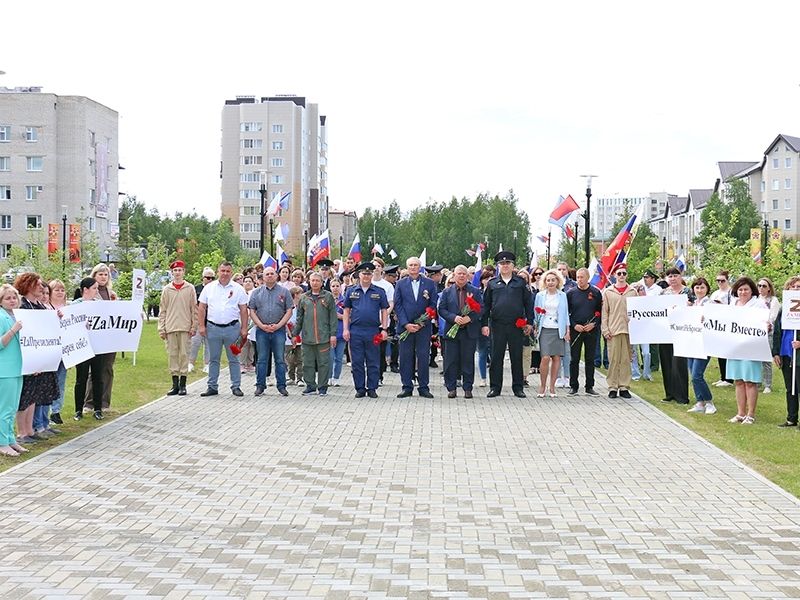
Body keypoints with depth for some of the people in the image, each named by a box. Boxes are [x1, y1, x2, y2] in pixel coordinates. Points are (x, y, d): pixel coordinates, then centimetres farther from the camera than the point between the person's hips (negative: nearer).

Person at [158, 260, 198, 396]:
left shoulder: (190, 289, 4)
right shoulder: (166, 289, 8)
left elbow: (194, 309, 4)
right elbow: (162, 310, 8)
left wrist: (194, 327, -3)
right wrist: (161, 329, 2)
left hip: (185, 328, -2)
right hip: (170, 328, 2)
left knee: (184, 354, 0)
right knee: (172, 354, 4)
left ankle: (183, 385, 5)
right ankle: (175, 384, 10)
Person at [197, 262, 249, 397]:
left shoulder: (238, 289, 3)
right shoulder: (209, 288, 6)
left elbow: (243, 310, 4)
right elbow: (202, 308, 7)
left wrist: (244, 329, -2)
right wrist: (201, 326, 0)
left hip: (232, 328, -1)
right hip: (213, 328, 1)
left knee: (233, 359, 5)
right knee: (213, 359, 8)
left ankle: (236, 387, 11)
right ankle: (212, 387, 14)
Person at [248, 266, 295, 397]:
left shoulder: (284, 292, 6)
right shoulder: (256, 292, 9)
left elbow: (289, 311, 2)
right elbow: (252, 311, 5)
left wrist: (278, 325, -9)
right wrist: (262, 326, -8)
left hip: (279, 330, -1)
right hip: (261, 330, 1)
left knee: (280, 360, 2)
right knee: (261, 360, 4)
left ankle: (281, 386, 8)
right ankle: (260, 385, 10)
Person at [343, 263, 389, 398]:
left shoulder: (379, 291, 6)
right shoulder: (351, 291, 8)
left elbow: (384, 311, 7)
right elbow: (346, 311, 10)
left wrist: (384, 329, -1)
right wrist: (345, 329, 1)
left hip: (373, 332, -1)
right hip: (355, 331, 1)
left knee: (373, 362, 3)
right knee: (357, 362, 4)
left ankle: (372, 388, 10)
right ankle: (360, 388, 12)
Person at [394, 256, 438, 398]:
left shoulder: (430, 283, 6)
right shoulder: (401, 284, 7)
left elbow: (433, 304, 3)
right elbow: (397, 305, 3)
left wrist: (423, 322, -7)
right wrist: (406, 324, -9)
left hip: (424, 326, 0)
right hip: (405, 326, 1)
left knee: (423, 356, 1)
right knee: (406, 356, 2)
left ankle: (423, 387, 8)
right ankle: (407, 387, 9)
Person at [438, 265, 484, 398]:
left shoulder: (475, 291, 8)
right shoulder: (447, 292, 9)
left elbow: (481, 309, 2)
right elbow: (441, 309, 2)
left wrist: (470, 318, -15)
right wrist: (454, 318, -15)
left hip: (470, 331, 0)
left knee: (468, 360, 3)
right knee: (451, 361, 2)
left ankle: (468, 388, 11)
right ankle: (451, 388, 9)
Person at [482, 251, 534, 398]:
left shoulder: (521, 283, 6)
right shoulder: (492, 284, 8)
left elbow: (528, 303, 7)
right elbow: (486, 305, 9)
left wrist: (529, 322, 1)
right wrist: (484, 324, 2)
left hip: (516, 325, 0)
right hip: (497, 325, 0)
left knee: (517, 357, 5)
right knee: (496, 356, 3)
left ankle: (518, 387, 13)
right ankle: (495, 387, 10)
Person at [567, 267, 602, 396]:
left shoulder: (596, 293, 4)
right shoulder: (571, 293, 2)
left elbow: (601, 311, 6)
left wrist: (594, 324, -8)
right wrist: (574, 325, -8)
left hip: (592, 331, 0)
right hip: (575, 331, 0)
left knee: (590, 360, 6)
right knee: (574, 360, 2)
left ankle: (590, 387, 13)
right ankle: (573, 387, 9)